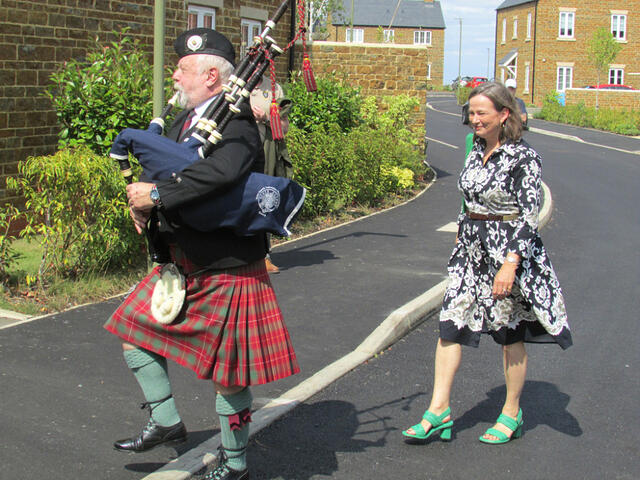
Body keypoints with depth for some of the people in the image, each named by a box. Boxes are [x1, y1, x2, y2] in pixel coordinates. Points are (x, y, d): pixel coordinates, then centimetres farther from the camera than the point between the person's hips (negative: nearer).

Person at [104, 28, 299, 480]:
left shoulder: (236, 124, -20)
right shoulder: (186, 119, 8)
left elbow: (223, 170, -40)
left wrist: (158, 194, -33)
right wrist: (142, 196, -8)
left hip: (229, 270, -9)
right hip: (183, 265, 9)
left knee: (230, 373, 5)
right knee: (135, 332, 12)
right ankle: (167, 422, 26)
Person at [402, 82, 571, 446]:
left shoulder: (523, 157, -14)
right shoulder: (477, 150, 7)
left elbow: (529, 215, -17)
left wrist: (510, 263, -23)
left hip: (508, 251, -7)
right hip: (471, 248, 7)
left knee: (510, 333, 7)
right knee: (450, 324, 2)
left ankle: (512, 414, 22)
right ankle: (439, 410, 8)